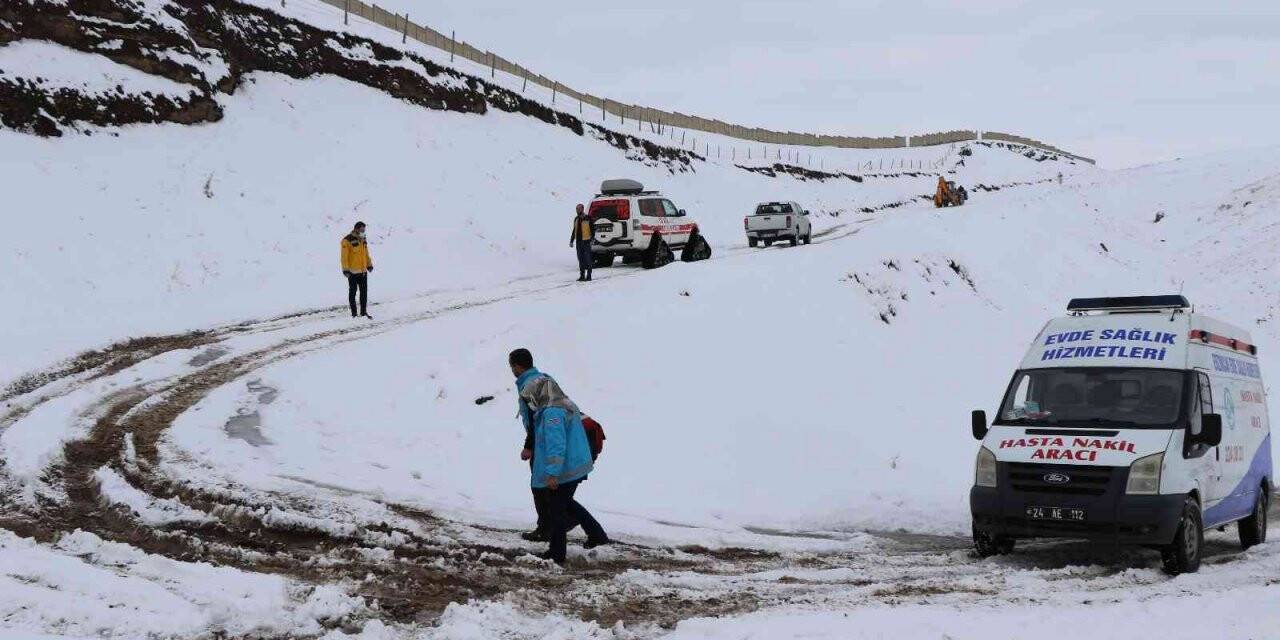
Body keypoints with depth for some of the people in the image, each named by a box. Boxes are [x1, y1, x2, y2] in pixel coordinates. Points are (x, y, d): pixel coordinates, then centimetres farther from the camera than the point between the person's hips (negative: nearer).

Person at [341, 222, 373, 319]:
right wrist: (345, 270, -18)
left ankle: (364, 312, 18)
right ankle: (354, 313, 9)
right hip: (353, 272, -7)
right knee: (353, 292, 3)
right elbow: (344, 256, -15)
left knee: (364, 292, 9)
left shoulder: (363, 240, 11)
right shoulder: (347, 241, -13)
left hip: (363, 271, 7)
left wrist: (369, 265, 17)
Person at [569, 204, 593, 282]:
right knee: (580, 259, 8)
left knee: (587, 258, -2)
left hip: (586, 241, -6)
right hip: (579, 241, 6)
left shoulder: (588, 219, -7)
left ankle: (588, 276, 3)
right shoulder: (576, 219, 12)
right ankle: (582, 275, 13)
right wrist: (571, 241, 14)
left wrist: (591, 240, -16)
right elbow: (574, 230, 18)